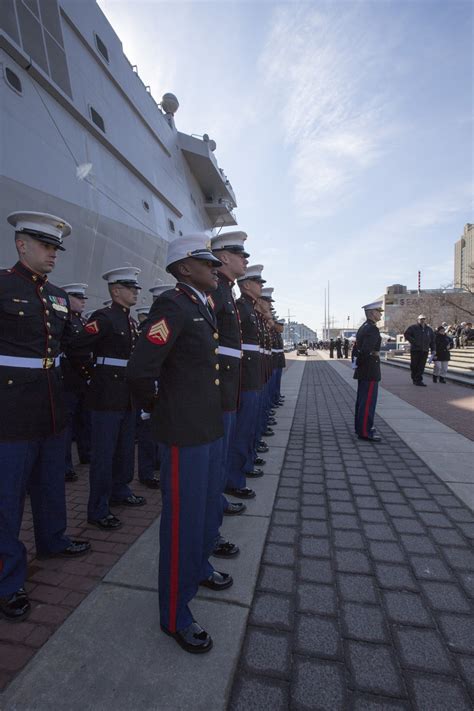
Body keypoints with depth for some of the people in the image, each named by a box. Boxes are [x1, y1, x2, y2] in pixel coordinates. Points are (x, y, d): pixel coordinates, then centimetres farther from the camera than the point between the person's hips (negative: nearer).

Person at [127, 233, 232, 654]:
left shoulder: (204, 309, 12)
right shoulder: (172, 306, -18)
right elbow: (141, 370, -26)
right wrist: (153, 406, -8)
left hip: (211, 427, 9)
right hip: (185, 432, -9)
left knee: (208, 506, 25)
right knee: (183, 519, 6)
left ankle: (199, 566, 50)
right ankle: (175, 615, 29)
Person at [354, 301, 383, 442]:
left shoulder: (363, 327, 13)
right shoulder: (373, 329, -18)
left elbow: (357, 347, 17)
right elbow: (366, 350, -28)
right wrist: (375, 354, -10)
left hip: (362, 370, 10)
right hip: (370, 371, -10)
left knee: (362, 400, 16)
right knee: (368, 401, -4)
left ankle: (360, 427, 27)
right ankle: (365, 432, 2)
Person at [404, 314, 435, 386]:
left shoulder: (429, 329, 15)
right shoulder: (413, 327, 0)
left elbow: (432, 340, 18)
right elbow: (406, 334, -4)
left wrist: (432, 349, 12)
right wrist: (413, 341, -12)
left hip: (424, 350, 3)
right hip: (415, 350, -3)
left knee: (421, 366, -1)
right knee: (414, 365, 1)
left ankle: (418, 380, 2)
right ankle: (414, 379, 15)